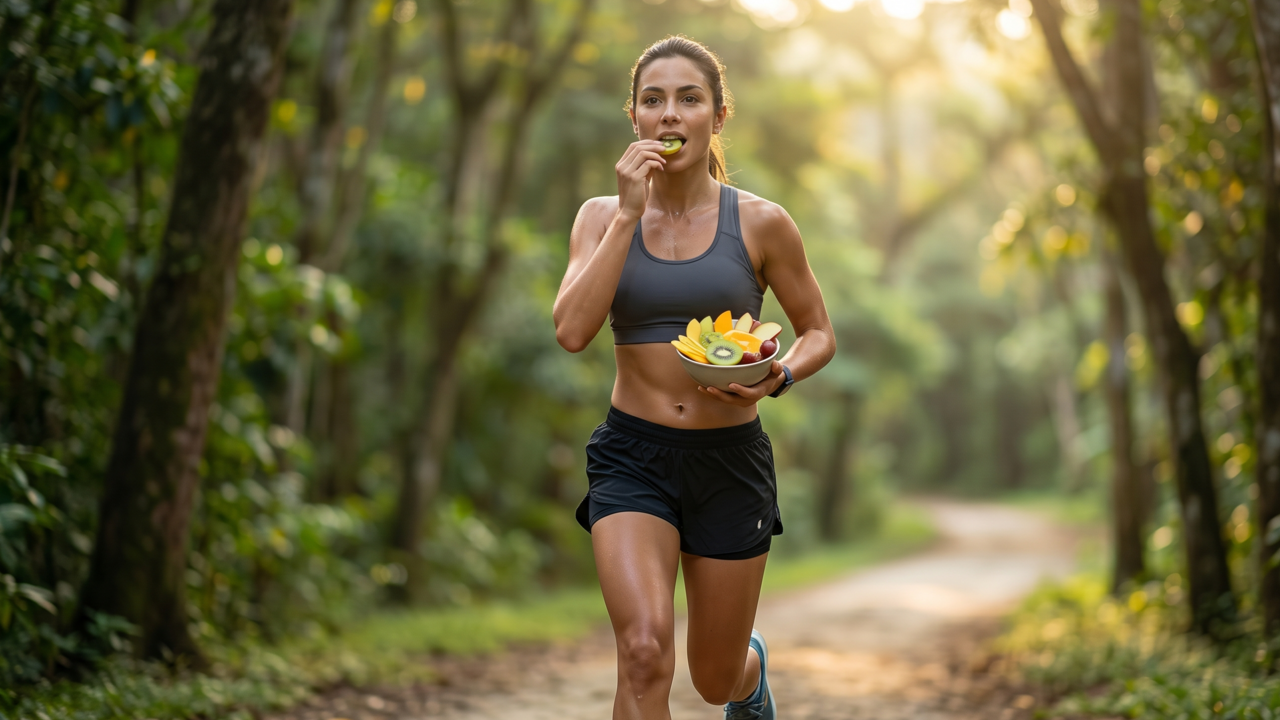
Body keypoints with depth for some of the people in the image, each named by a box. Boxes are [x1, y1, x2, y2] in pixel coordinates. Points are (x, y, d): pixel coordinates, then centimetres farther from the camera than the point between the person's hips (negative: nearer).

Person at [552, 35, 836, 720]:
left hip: (729, 458, 0)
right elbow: (572, 330, -15)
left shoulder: (760, 223, -4)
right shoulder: (602, 216, 0)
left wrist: (778, 377, -16)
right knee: (644, 650, -24)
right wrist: (629, 213, -17)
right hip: (632, 456, 0)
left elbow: (819, 333, 6)